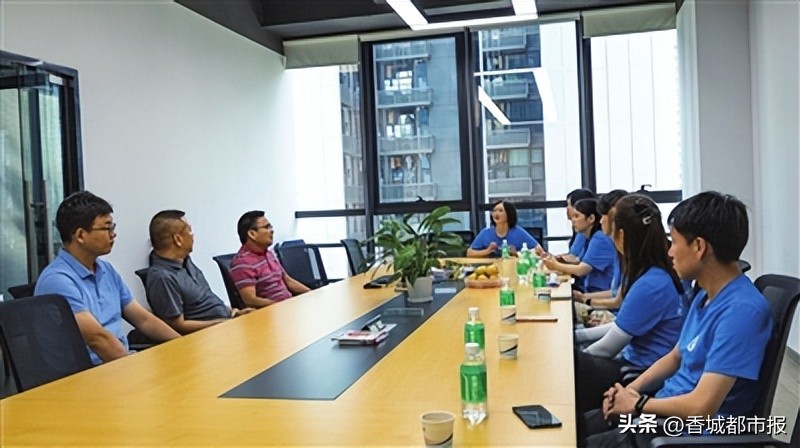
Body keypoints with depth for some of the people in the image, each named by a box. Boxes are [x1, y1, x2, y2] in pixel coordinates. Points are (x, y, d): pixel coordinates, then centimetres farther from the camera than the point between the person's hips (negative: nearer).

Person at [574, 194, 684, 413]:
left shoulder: (650, 284, -24)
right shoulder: (654, 273, 4)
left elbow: (608, 347, -14)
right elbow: (623, 326, 14)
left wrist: (577, 356, 2)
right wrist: (578, 336, 13)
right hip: (634, 360, 9)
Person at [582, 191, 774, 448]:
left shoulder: (742, 310, -24)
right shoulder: (706, 296, 7)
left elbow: (701, 407, -27)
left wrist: (638, 403, -11)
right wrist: (629, 390, 2)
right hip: (666, 409, 9)